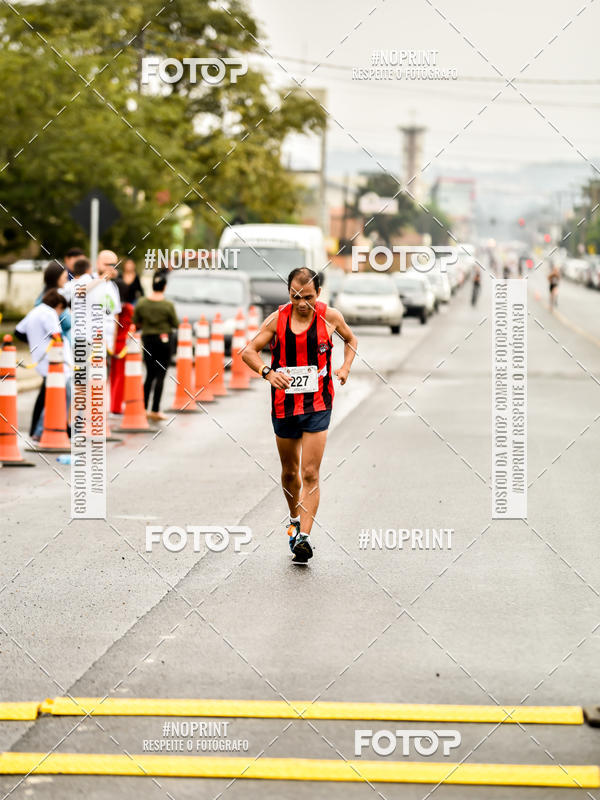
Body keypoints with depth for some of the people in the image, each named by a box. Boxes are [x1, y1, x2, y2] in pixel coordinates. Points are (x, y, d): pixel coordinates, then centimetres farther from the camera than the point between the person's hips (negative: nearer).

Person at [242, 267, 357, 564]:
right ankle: (295, 519, 40)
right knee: (289, 472, 16)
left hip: (317, 405, -2)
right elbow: (249, 351, -1)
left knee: (310, 474, -10)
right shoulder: (277, 319, -4)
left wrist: (345, 367, -1)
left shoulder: (330, 316, -4)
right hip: (284, 403, 2)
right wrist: (267, 372, -20)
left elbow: (350, 339, 16)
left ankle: (304, 536, -11)